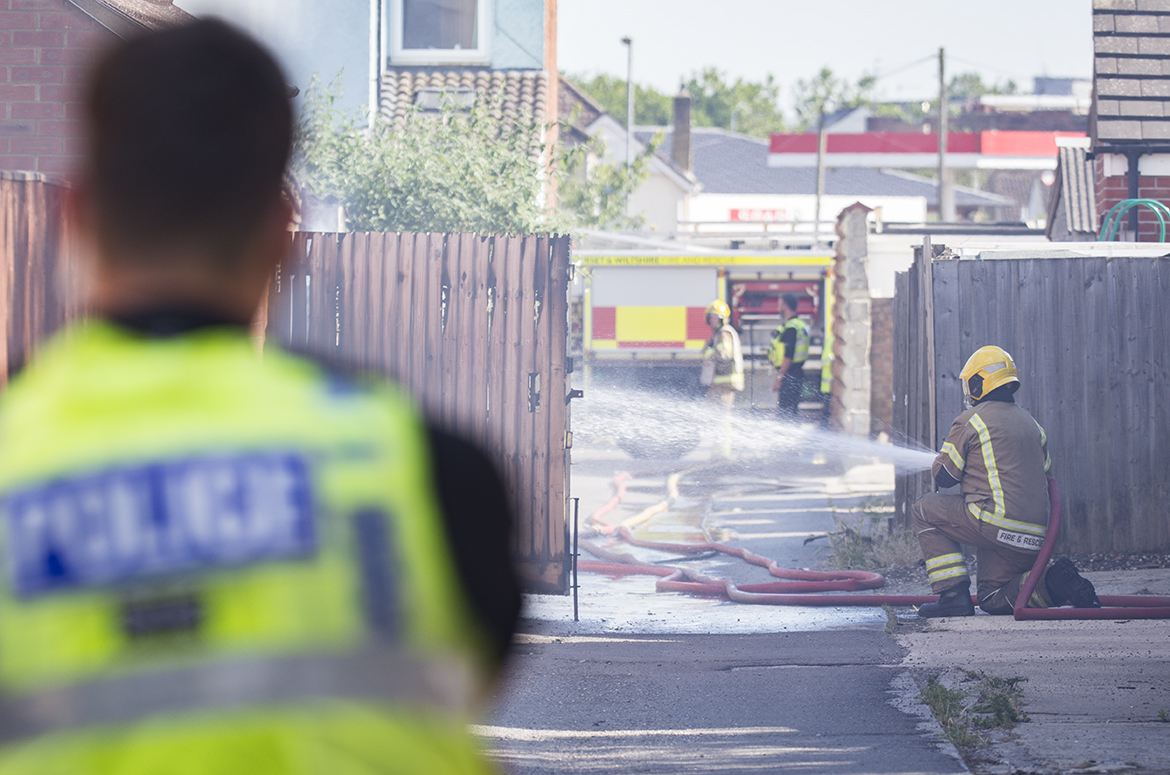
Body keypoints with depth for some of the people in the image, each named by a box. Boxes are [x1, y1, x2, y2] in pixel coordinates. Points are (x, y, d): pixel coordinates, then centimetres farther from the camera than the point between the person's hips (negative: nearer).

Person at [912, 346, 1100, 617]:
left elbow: (942, 476, 3)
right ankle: (1053, 582, -4)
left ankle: (953, 594, 1)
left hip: (996, 524, -8)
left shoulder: (971, 421, -2)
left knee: (924, 510, 12)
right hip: (1034, 538, 8)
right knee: (992, 600, 22)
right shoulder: (1031, 424, 20)